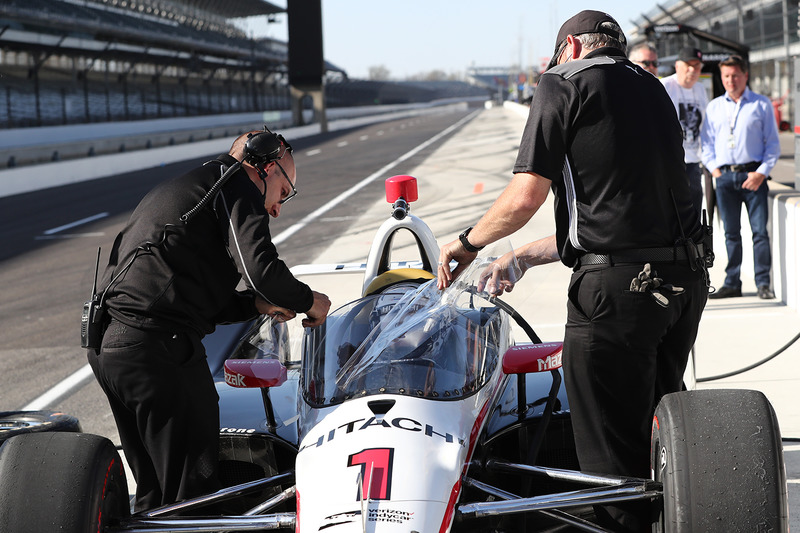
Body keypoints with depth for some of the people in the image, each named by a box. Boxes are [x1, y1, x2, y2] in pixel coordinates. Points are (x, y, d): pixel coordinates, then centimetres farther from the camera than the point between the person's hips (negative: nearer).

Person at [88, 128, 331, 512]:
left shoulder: (175, 189, 30)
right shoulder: (236, 182, 1)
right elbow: (260, 268, -13)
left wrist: (256, 304, 19)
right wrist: (308, 301, 5)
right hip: (160, 346, -9)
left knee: (153, 492, 19)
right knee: (192, 492, -2)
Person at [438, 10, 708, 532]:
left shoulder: (564, 82, -1)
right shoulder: (652, 89, 21)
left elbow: (525, 198, -9)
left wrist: (468, 242, 10)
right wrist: (521, 258, 30)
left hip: (616, 288, -8)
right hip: (688, 276, 8)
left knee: (613, 451, 3)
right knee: (656, 425, 22)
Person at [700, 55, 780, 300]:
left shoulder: (762, 104, 4)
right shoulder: (714, 107, 13)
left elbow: (773, 143, 3)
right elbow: (706, 142, 16)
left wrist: (762, 172, -7)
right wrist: (714, 168, 3)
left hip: (754, 174, -3)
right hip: (724, 176, 3)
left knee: (760, 231, -6)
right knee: (731, 233, 7)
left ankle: (763, 283, -2)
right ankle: (732, 283, 12)